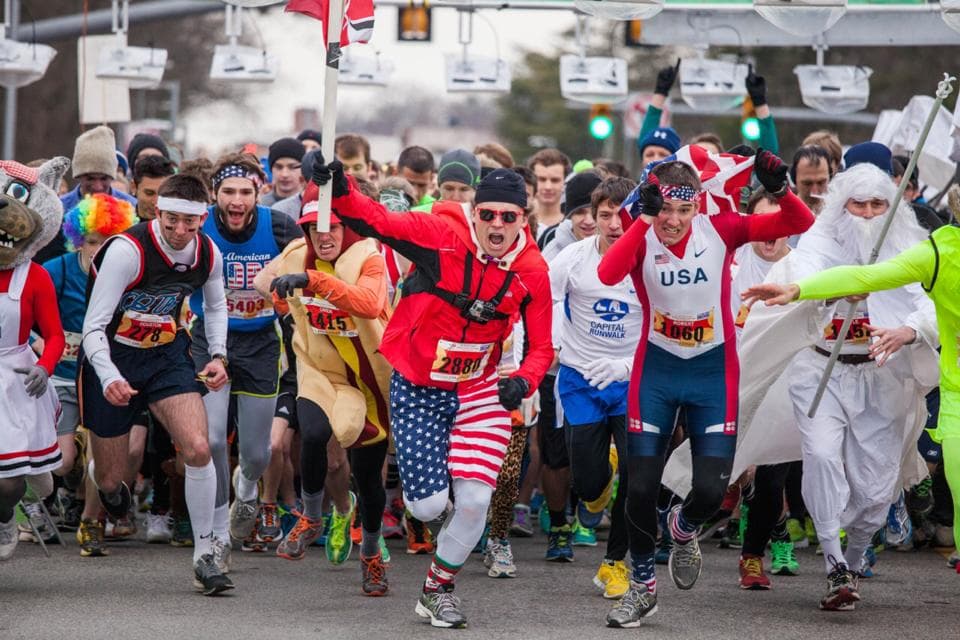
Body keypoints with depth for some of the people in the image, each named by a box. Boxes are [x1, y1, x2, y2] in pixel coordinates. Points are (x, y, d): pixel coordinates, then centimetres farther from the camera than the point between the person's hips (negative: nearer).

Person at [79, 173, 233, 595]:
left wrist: (218, 355, 2)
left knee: (198, 448, -20)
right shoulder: (127, 251, -26)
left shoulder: (208, 254, -8)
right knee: (109, 478, 6)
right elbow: (93, 327, -26)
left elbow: (215, 305, 16)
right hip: (112, 359, -3)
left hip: (169, 355, 3)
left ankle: (204, 556, -9)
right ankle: (106, 488, 48)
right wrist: (109, 378, -42)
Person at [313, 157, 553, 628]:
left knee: (474, 500, -9)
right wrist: (340, 191, -42)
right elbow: (377, 221, -23)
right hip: (417, 389, -2)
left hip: (479, 391, 2)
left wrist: (523, 381, -22)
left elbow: (541, 346, -2)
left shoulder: (532, 270, -8)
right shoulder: (441, 235, -17)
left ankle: (438, 590, 18)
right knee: (427, 507, -7)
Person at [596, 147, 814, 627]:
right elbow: (607, 275, -35)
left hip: (713, 371, 0)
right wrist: (644, 218, -37)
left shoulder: (720, 229, -10)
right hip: (657, 370, 0)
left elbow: (801, 224, -14)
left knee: (711, 488, -8)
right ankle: (642, 585, 23)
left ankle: (685, 528, 30)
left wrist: (779, 189, -34)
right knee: (641, 486, -1)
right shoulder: (641, 238, -13)